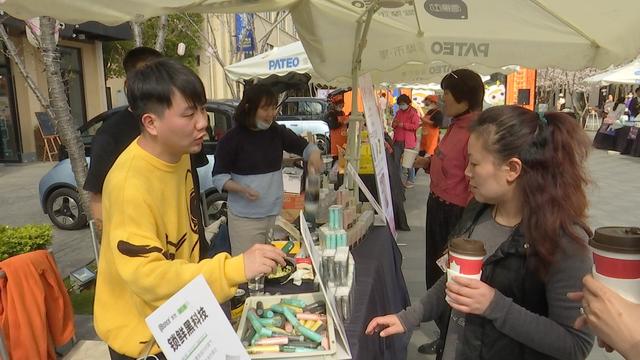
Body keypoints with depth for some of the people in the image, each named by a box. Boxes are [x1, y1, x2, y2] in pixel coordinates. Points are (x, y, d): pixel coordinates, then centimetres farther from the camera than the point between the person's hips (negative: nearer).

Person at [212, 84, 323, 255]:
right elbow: (219, 176, -5)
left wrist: (314, 154, -11)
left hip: (276, 213, 4)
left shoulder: (278, 132, 3)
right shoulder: (232, 138, -9)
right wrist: (242, 189, -22)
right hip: (245, 217, -4)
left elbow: (304, 146, 13)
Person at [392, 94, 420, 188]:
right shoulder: (398, 112, 15)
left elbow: (416, 126, -15)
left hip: (408, 141, -7)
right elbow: (394, 122, 26)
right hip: (397, 141, 7)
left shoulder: (413, 112, -7)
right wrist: (394, 124, 2)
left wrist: (403, 125, -19)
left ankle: (411, 180, 11)